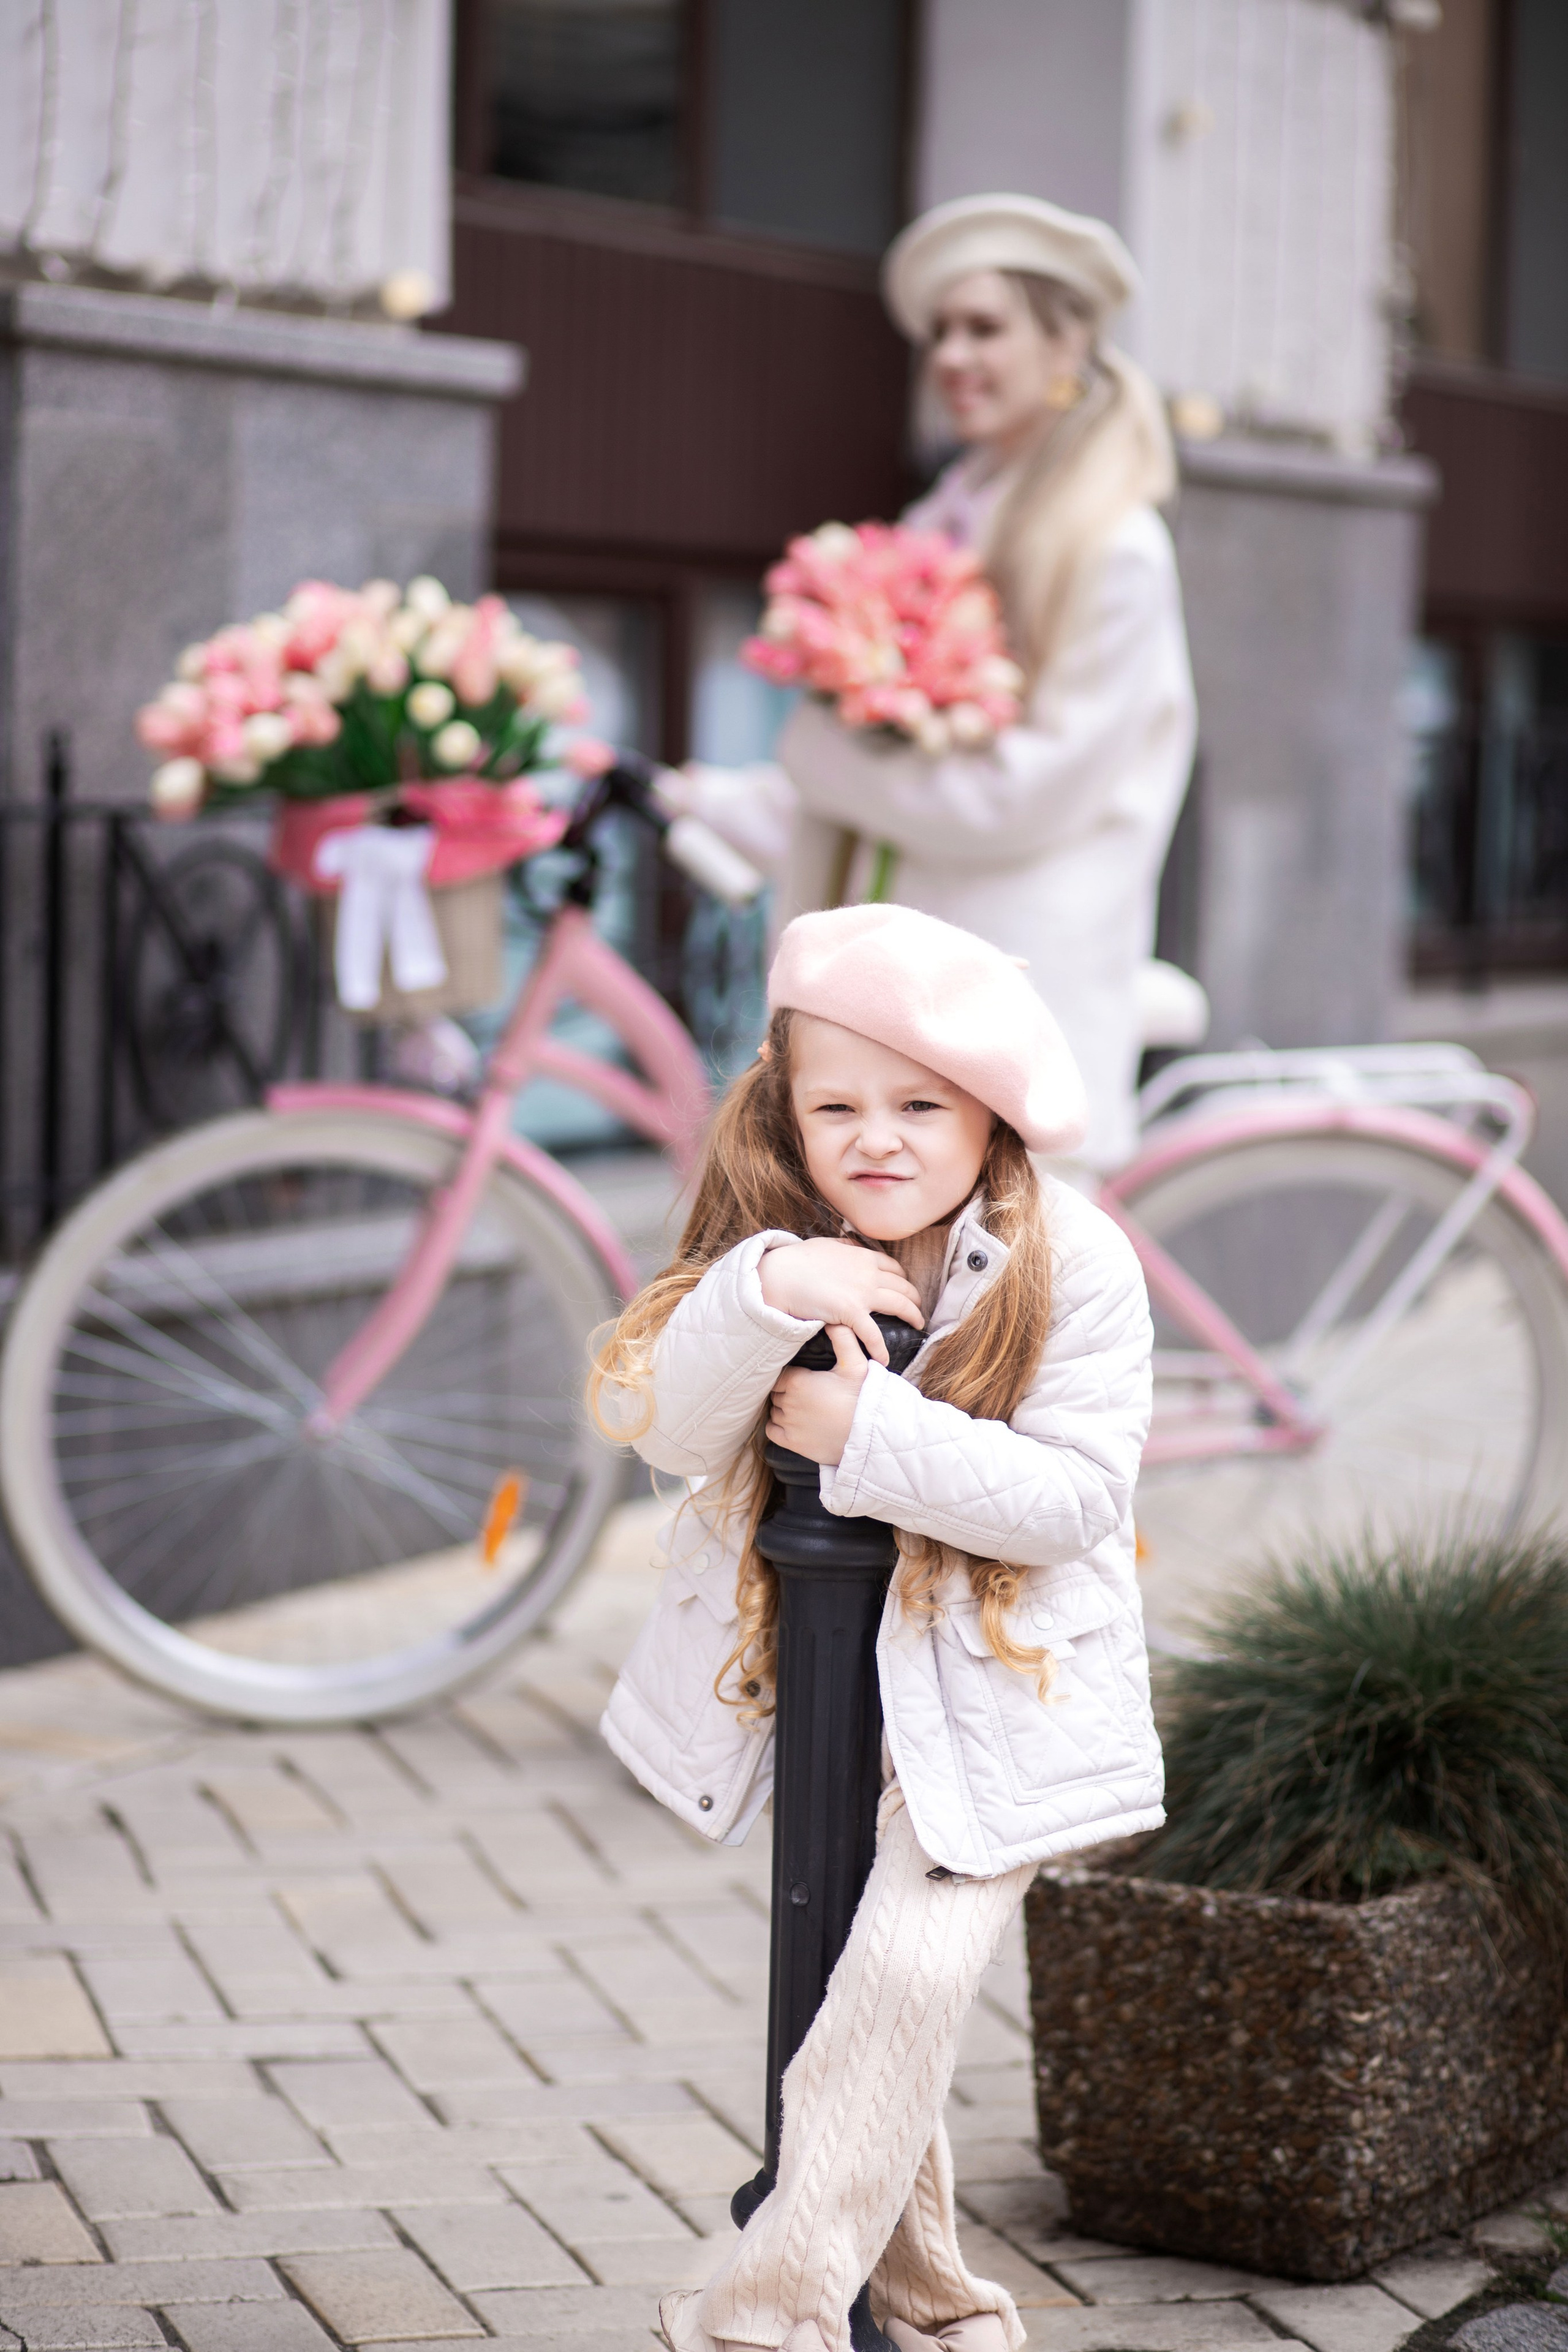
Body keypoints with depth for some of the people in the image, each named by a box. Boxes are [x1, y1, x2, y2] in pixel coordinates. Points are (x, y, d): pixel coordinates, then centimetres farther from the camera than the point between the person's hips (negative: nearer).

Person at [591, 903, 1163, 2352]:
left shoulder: (1073, 1265, -15)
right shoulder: (776, 1243, -4)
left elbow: (1075, 1495, -21)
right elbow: (669, 1432, -15)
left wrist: (867, 1430, -28)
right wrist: (766, 1292, -32)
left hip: (996, 1686, -5)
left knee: (907, 1976, -19)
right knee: (858, 1978, 15)